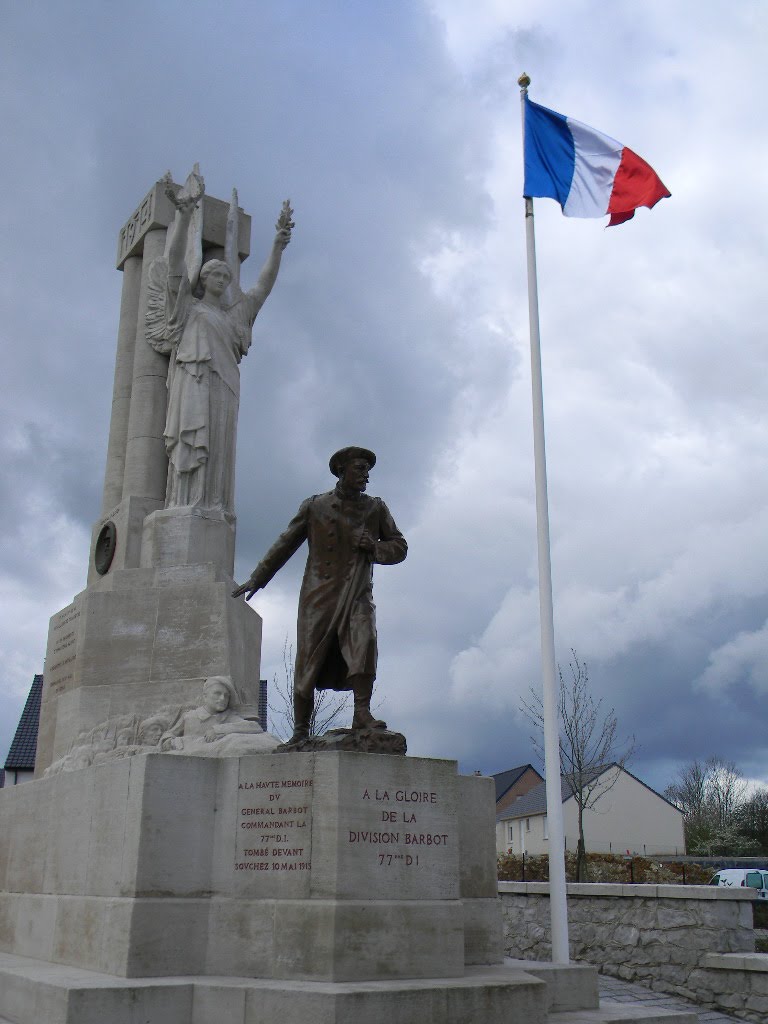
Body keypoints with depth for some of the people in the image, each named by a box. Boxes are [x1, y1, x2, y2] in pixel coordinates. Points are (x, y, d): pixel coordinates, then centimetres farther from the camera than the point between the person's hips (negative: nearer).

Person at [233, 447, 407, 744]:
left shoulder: (376, 509, 10)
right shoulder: (315, 507, 6)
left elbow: (399, 547, 14)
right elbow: (284, 545, 12)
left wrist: (374, 547, -6)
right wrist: (257, 578, 10)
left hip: (356, 595, 1)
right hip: (318, 595, 0)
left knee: (364, 641, -26)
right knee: (308, 660, -2)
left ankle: (362, 714, -23)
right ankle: (300, 731, 9)